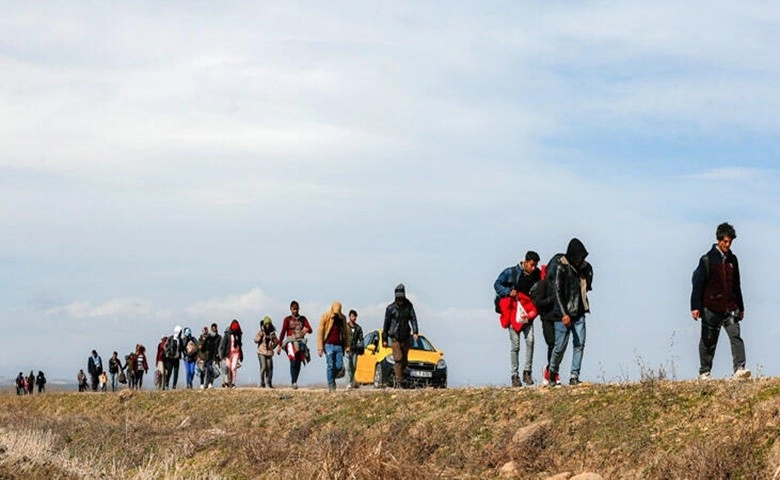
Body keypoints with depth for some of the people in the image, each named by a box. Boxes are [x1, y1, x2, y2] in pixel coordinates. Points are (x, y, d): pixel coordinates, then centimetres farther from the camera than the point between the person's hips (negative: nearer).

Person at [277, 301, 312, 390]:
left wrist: (306, 329, -20)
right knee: (293, 361, -20)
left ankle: (295, 382, 12)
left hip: (300, 342, 4)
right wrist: (279, 345, -5)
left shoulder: (303, 319, 13)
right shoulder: (287, 319, 5)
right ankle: (294, 382, -26)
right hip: (291, 342, -4)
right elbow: (282, 332, 1)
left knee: (298, 364, 1)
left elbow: (310, 330, 5)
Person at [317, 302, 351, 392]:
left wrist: (347, 346, 7)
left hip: (339, 345, 3)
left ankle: (332, 379, 24)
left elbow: (346, 332, 14)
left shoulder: (342, 318, 9)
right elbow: (320, 332, -3)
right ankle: (331, 385, 0)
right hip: (329, 345, -3)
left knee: (339, 366, -2)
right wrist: (320, 347, -9)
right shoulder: (325, 317, -2)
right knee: (330, 366, -7)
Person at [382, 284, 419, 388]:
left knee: (404, 361, 8)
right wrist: (384, 339, 5)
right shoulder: (390, 308, -4)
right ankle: (398, 382, -15)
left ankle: (397, 378, 24)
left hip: (405, 338, 3)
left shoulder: (409, 306, 2)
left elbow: (413, 319, -4)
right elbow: (386, 324, 3)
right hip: (395, 338, -3)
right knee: (398, 359, -14)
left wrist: (415, 332, -19)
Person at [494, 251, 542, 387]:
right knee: (515, 344, -2)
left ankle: (527, 372, -1)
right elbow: (497, 285, -1)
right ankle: (514, 376, 5)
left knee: (530, 340, -12)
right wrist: (508, 292, -17)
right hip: (513, 311, -2)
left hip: (527, 311, 3)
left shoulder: (537, 274, 1)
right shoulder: (510, 272, -8)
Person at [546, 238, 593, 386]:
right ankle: (552, 373, 21)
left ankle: (574, 376, 1)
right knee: (561, 345, -2)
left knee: (579, 344, -3)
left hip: (579, 313, 6)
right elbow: (557, 291, -17)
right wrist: (564, 314, -23)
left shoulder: (585, 267, 7)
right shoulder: (560, 267, -12)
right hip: (563, 314, -6)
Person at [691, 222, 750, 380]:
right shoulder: (707, 259, -4)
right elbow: (697, 283, -5)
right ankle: (704, 372, 14)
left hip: (730, 308, 4)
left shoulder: (732, 259, 12)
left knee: (735, 336, -12)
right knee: (708, 342, 4)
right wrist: (695, 307, -11)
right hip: (711, 308, -4)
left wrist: (740, 307, 22)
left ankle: (739, 369, -18)